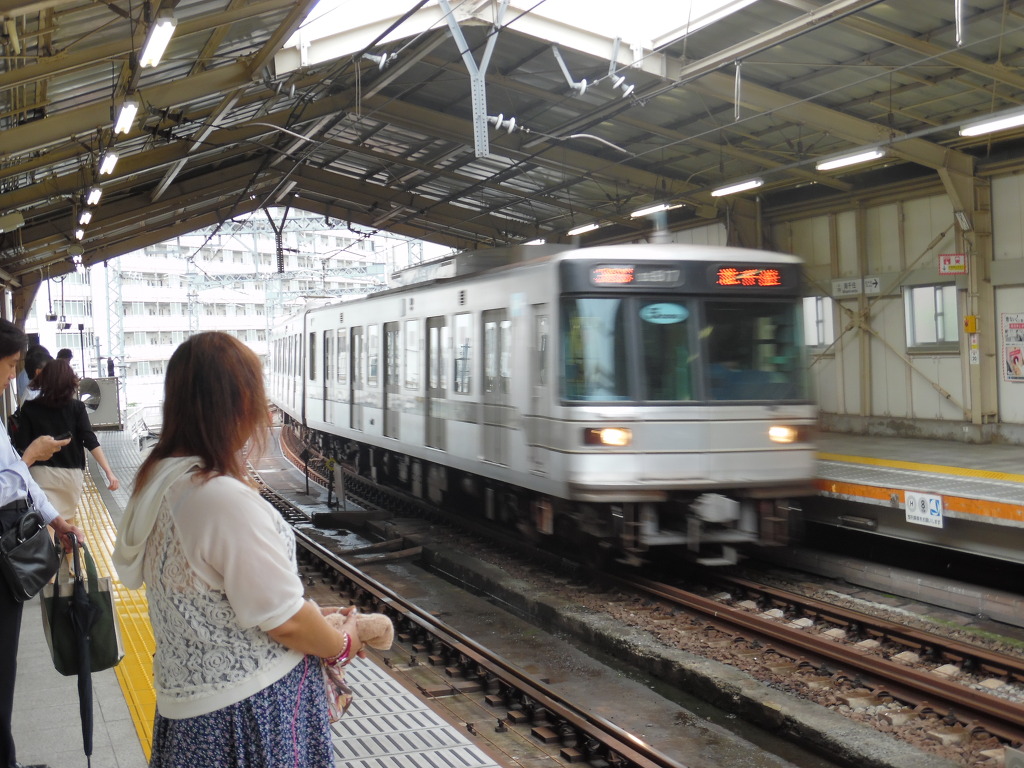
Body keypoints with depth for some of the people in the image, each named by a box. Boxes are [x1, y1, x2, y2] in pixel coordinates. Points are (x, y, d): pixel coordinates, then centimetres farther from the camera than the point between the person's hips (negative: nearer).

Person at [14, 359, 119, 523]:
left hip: (42, 474, -1)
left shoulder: (30, 408, -3)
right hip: (71, 474, 1)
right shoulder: (77, 407, -3)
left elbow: (22, 446, -7)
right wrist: (109, 472, -17)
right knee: (66, 526, 22)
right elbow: (90, 441, -12)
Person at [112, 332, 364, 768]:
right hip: (250, 706, -8)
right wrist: (342, 644, -2)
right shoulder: (224, 499, -27)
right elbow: (285, 622, -20)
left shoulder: (158, 480, 1)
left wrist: (310, 614, 14)